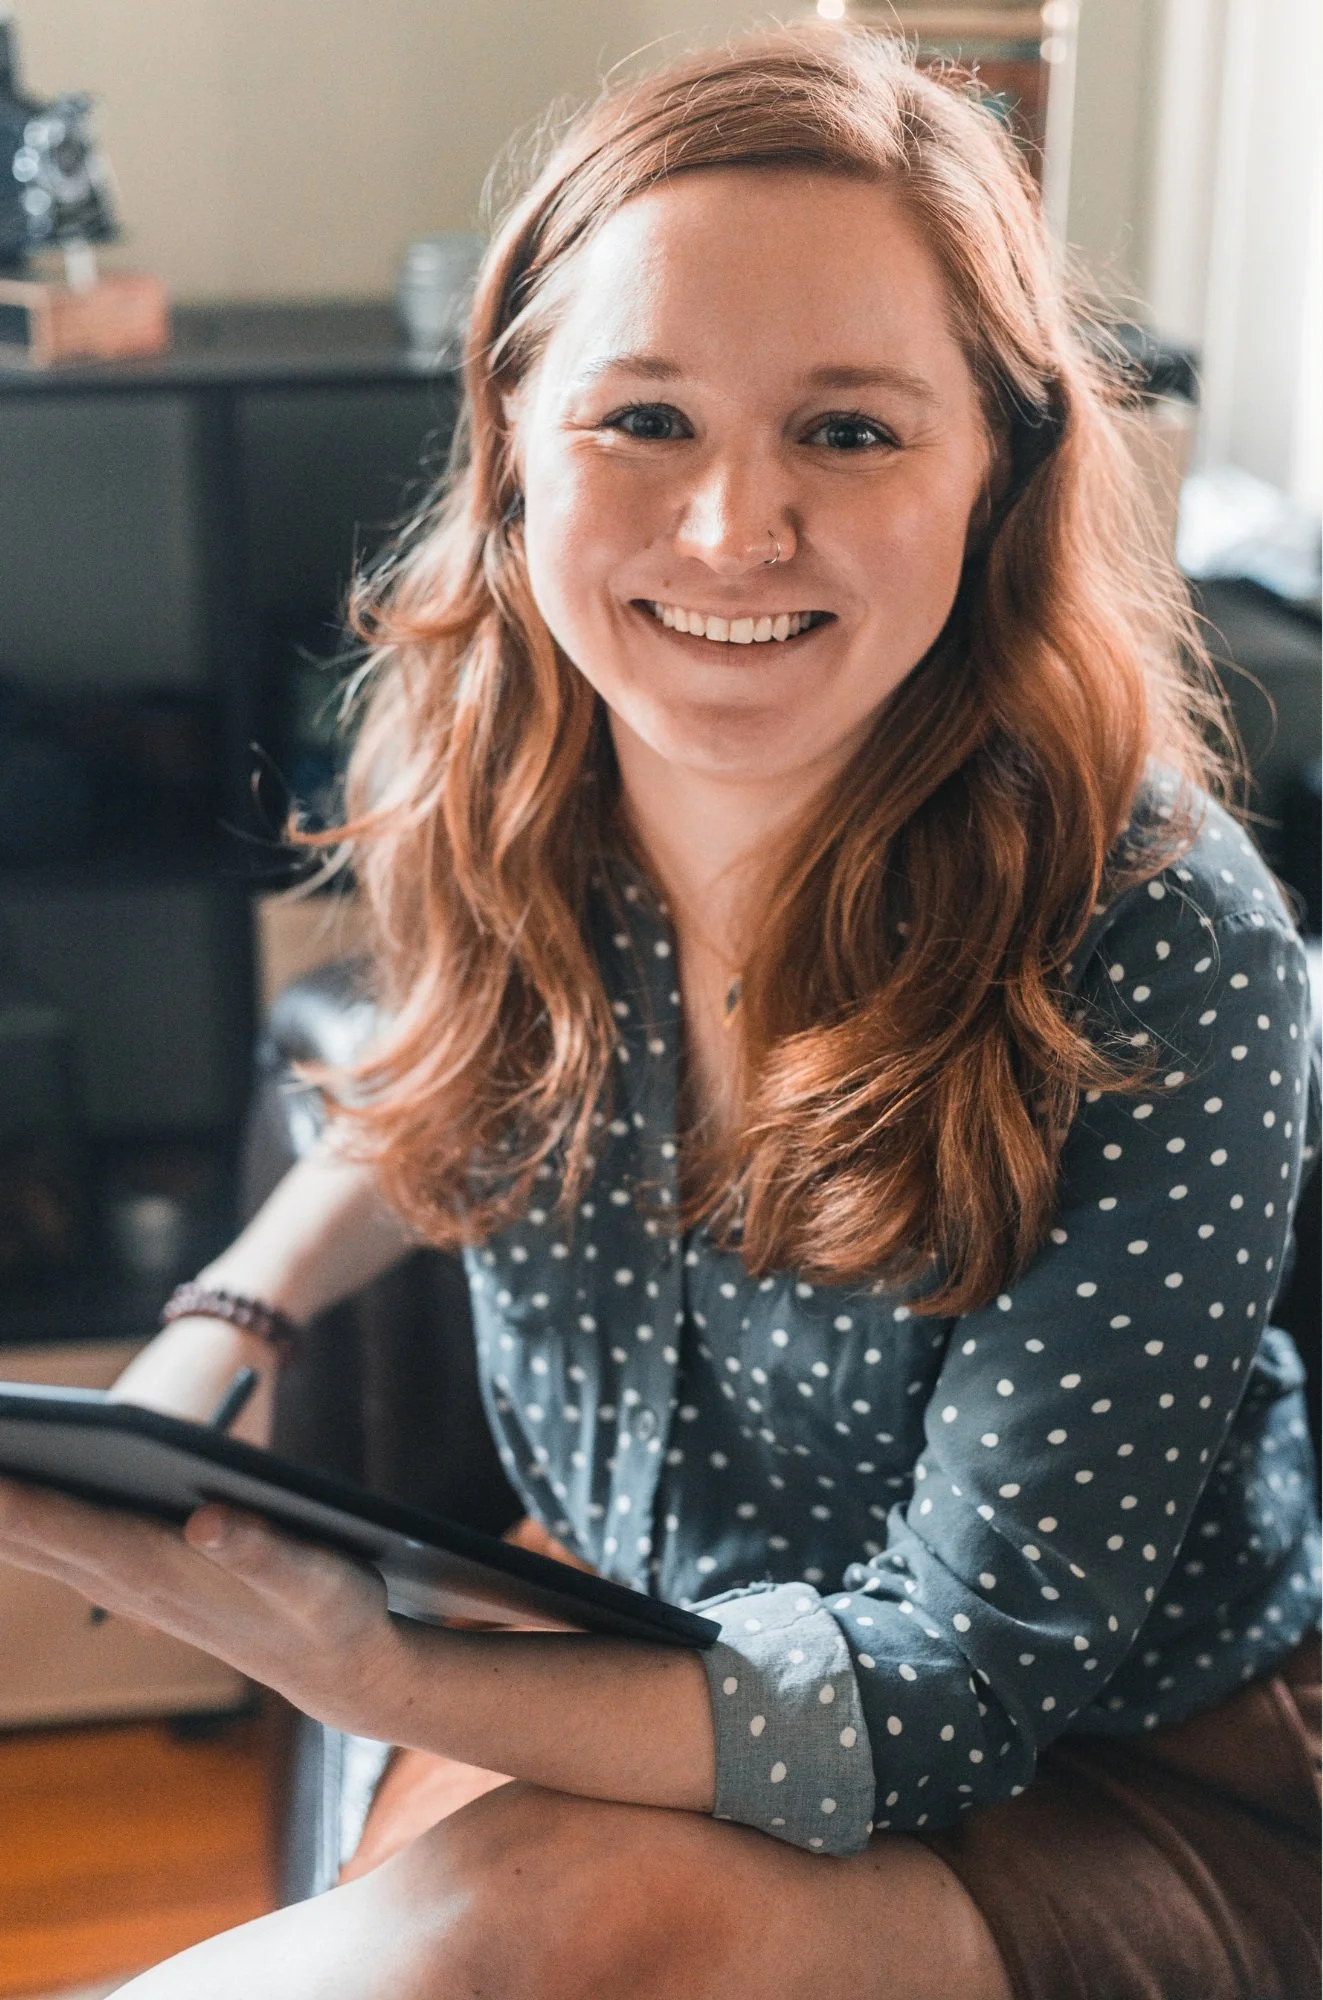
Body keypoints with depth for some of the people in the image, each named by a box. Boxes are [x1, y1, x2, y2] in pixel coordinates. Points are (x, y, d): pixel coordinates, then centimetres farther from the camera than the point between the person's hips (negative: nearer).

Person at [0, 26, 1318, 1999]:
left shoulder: (1161, 960, -28)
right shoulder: (483, 786, -12)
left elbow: (973, 1678, -24)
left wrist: (357, 1671, -34)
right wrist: (226, 1317, -5)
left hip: (1133, 1784, -3)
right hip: (633, 1634, 4)